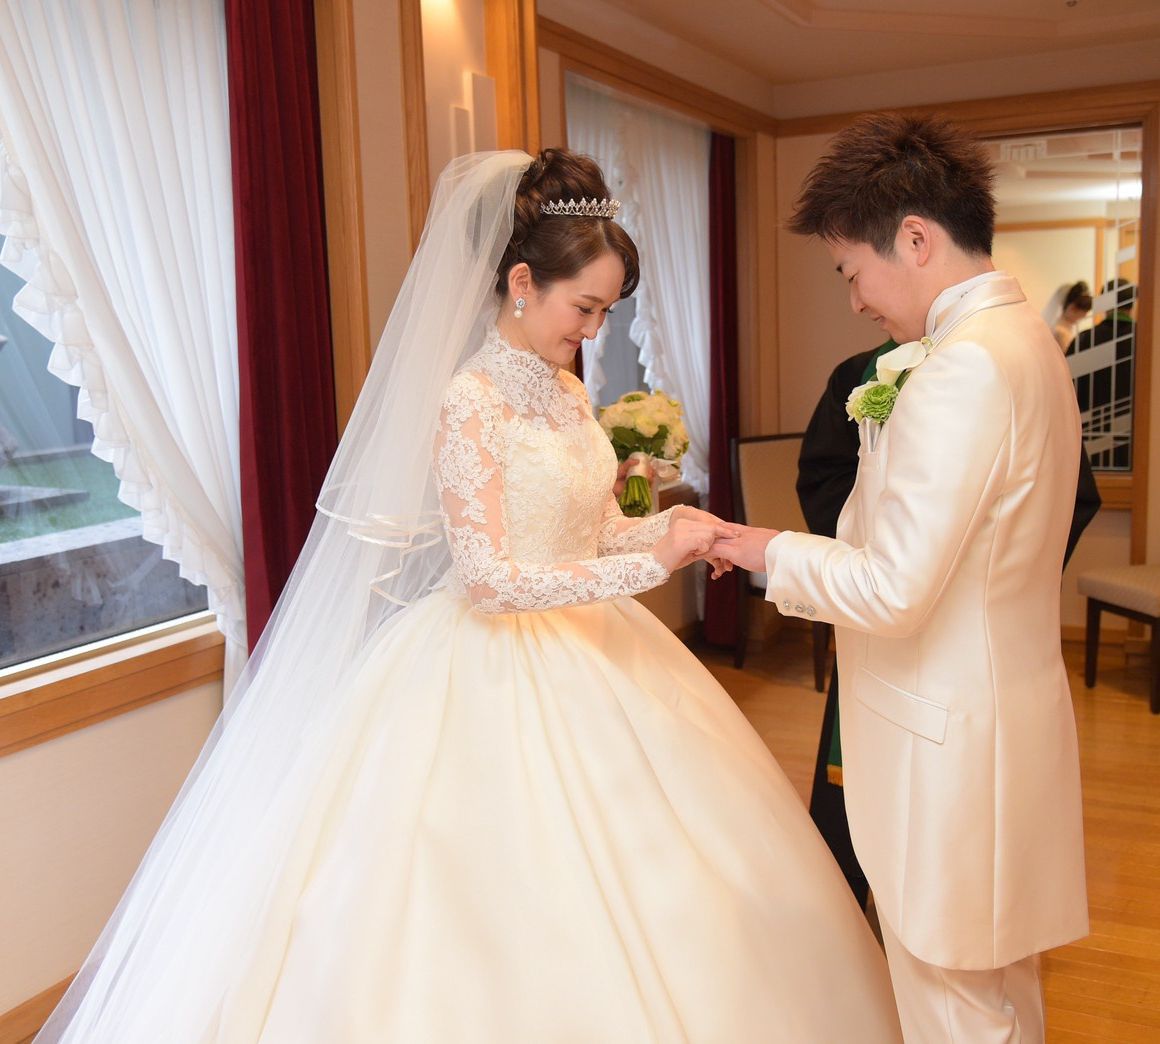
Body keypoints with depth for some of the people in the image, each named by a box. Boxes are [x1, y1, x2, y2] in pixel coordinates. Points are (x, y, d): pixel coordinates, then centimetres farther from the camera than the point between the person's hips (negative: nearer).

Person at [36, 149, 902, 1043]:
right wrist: (650, 564, -22)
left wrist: (669, 525, -6)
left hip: (583, 651, 8)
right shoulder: (468, 402, -17)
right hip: (496, 674, -8)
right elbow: (491, 579, -22)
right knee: (505, 901, 3)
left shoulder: (567, 391, 7)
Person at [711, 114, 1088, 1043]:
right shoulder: (1024, 337, 8)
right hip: (1006, 711, 10)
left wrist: (775, 554, -11)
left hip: (947, 738, -10)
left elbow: (894, 589, -24)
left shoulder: (964, 369, -25)